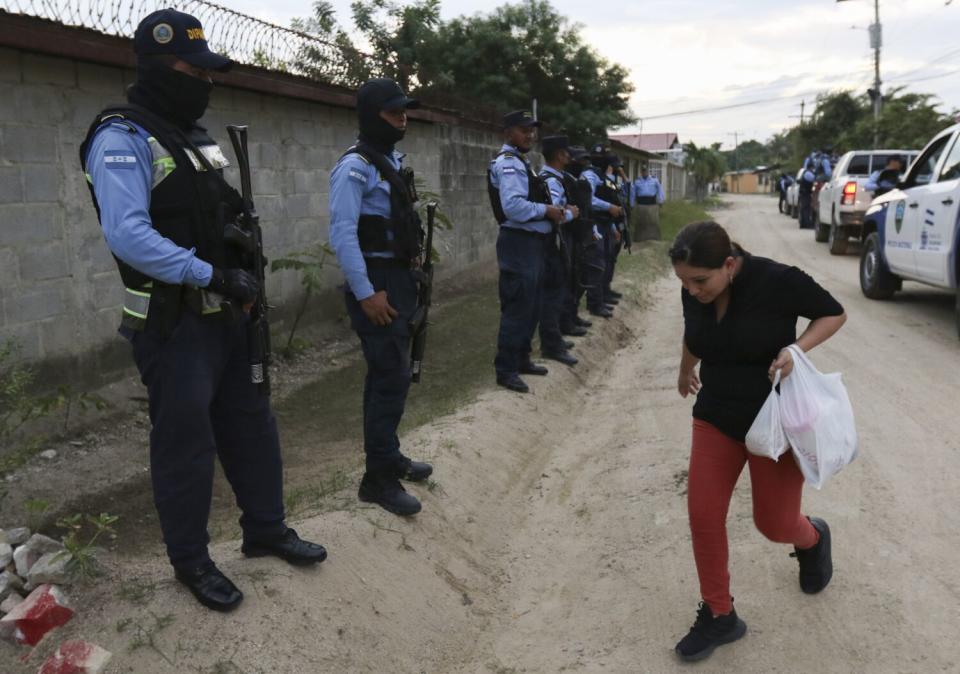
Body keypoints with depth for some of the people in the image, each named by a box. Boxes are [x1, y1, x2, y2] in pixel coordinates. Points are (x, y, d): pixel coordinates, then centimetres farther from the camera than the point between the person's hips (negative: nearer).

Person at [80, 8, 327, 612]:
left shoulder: (199, 137, 14)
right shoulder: (122, 139, -14)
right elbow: (128, 235, -25)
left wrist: (246, 272, 3)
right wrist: (214, 275, -25)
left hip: (227, 316, 9)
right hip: (174, 326, -8)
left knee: (252, 425, 16)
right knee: (186, 443, 3)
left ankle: (266, 529, 32)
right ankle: (191, 561, 21)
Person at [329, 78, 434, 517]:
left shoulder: (393, 161, 16)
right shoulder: (356, 166, -14)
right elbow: (343, 234, -21)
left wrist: (408, 277, 17)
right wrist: (366, 293, -22)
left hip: (400, 278, 9)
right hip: (375, 282, -9)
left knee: (388, 373, 16)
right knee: (392, 376, -9)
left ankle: (387, 455, 29)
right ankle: (379, 477, 0)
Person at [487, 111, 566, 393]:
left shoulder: (519, 162, 19)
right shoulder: (509, 164, -15)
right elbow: (513, 206, -28)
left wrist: (550, 211, 7)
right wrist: (546, 210, -18)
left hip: (531, 242, 11)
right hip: (519, 244, -11)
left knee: (531, 307, 18)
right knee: (517, 309, -7)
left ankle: (521, 359, 30)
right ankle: (505, 370, 1)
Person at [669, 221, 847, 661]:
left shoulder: (777, 280, -23)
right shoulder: (694, 295, -7)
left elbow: (834, 313, -8)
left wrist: (796, 348, -25)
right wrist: (685, 374, 31)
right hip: (716, 415, 4)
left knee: (774, 522, 7)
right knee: (703, 515, -1)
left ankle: (813, 538, 45)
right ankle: (719, 616, 17)